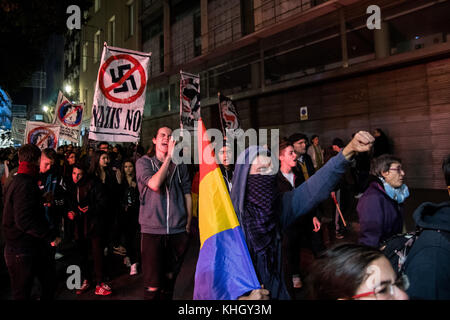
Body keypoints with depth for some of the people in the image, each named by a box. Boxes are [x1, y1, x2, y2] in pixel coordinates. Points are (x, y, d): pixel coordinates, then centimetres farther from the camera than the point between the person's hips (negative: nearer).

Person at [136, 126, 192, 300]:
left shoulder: (180, 165, 10)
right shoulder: (144, 162, 2)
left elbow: (187, 194, 13)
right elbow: (155, 184, -17)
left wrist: (188, 223, 9)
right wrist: (169, 157, -15)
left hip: (177, 231, 3)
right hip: (152, 230, -3)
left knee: (170, 277, 14)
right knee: (152, 285, -3)